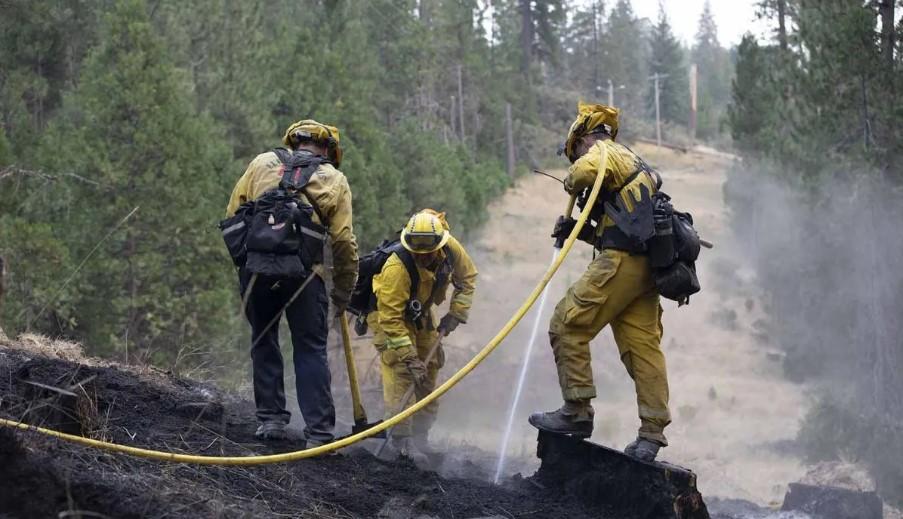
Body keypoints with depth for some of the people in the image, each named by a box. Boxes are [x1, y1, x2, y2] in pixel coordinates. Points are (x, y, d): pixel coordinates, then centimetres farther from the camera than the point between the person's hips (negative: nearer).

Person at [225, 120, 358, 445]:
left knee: (263, 343, 18)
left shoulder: (262, 163, 15)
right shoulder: (334, 180, 11)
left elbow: (232, 213, 11)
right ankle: (318, 433, 0)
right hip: (302, 272, -1)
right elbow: (344, 242, 6)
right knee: (311, 350, 5)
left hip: (254, 268, 2)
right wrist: (343, 295, 14)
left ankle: (270, 419, 15)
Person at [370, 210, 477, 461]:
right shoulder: (397, 268, -40)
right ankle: (401, 442, -14)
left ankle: (420, 438, 21)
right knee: (401, 375, -18)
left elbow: (467, 278, -1)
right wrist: (408, 357, -37)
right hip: (389, 313, -6)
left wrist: (455, 314, -10)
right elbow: (391, 318, -36)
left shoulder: (451, 250, -24)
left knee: (429, 374, 10)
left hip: (422, 315, 6)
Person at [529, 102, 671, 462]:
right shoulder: (635, 166, 31)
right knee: (643, 346, 5)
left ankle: (577, 412, -9)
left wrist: (571, 184, 0)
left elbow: (585, 171, -22)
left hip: (621, 262, -9)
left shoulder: (604, 152, 3)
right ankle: (652, 434, 2)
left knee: (568, 325, -6)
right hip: (646, 267, 9)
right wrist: (583, 232, 17)